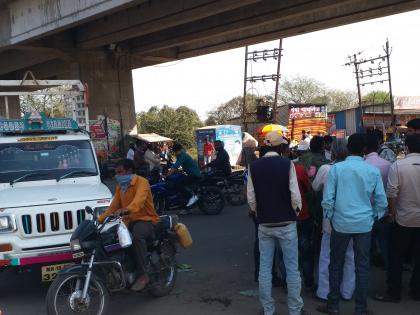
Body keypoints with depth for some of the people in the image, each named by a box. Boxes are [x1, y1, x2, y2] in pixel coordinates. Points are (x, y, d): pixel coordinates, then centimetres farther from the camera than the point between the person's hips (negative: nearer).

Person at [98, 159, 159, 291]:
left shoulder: (141, 182, -12)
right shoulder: (120, 187, 15)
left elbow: (139, 201, -32)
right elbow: (113, 206, 10)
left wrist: (125, 210, -52)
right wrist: (100, 219, -4)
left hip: (146, 219, -8)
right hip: (128, 220, 8)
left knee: (136, 236, -37)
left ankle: (143, 275, -29)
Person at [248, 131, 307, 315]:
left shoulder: (254, 166, -2)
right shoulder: (287, 164, -10)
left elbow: (251, 198, -3)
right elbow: (295, 195, -13)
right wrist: (296, 212, 6)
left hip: (264, 224, 3)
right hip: (286, 223, -2)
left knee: (264, 268, 9)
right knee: (292, 268, 8)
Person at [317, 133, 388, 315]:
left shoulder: (337, 168, -8)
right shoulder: (373, 171, -3)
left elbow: (327, 199, -9)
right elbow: (382, 202, 2)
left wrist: (330, 217, 7)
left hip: (341, 223, -1)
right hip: (364, 224, 1)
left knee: (336, 264, 12)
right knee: (362, 267, 10)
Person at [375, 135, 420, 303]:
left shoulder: (398, 165, -14)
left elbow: (392, 193, -14)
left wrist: (392, 213, -1)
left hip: (403, 219, -3)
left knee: (396, 257, 7)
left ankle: (394, 293, 12)